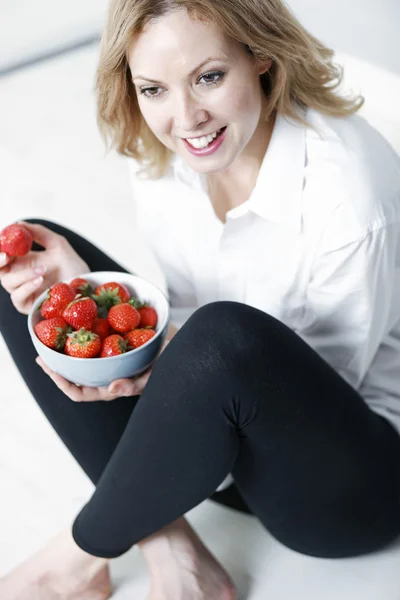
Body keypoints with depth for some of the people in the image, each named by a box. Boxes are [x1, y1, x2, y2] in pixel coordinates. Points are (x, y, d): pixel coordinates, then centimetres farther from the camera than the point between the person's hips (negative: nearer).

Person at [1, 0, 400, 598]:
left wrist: (168, 371, -31)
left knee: (227, 335, -39)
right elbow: (191, 316, 2)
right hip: (224, 441, 7)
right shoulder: (159, 154, -6)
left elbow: (318, 386, -16)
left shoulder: (347, 191, -26)